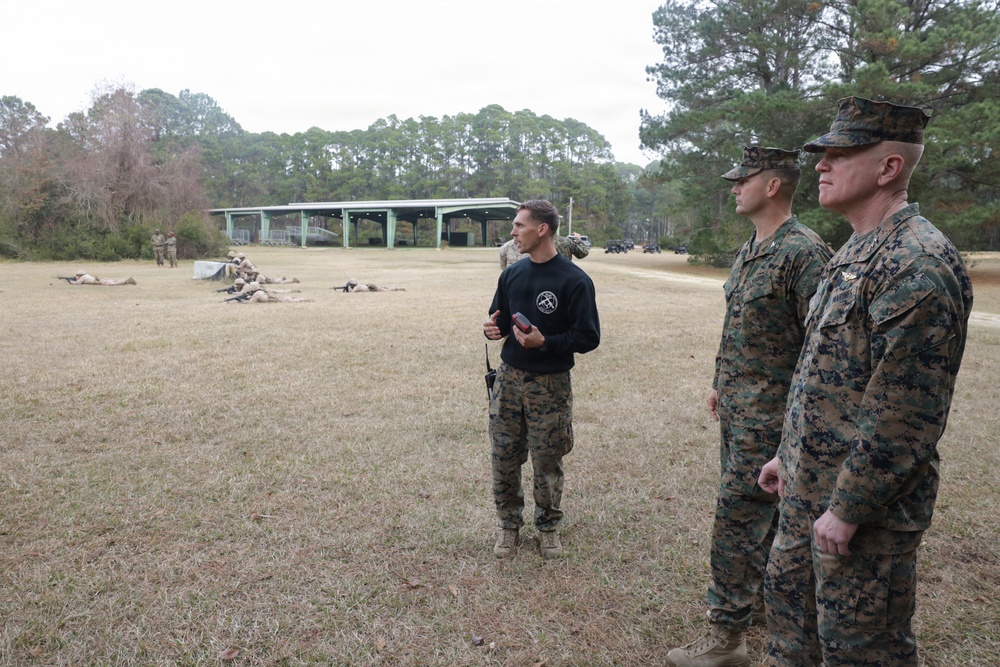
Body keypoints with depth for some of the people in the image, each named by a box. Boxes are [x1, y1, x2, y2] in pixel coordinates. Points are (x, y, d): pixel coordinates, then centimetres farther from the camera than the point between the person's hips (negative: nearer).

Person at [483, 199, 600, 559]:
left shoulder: (573, 280, -12)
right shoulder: (512, 274, 6)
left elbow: (588, 337, -11)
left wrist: (545, 342, -23)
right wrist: (493, 328, -7)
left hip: (550, 386, -4)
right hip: (509, 378, 5)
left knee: (547, 463, 8)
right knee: (504, 459, 8)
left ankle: (548, 526, 31)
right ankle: (509, 525, 28)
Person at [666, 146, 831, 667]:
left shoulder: (804, 252, -18)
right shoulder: (750, 250, 11)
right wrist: (720, 384, 20)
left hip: (769, 411, -9)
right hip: (737, 406, 9)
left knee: (737, 516, -6)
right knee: (760, 509, 21)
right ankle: (765, 597, 38)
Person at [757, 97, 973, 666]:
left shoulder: (920, 265, -22)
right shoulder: (857, 252, 10)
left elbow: (906, 416, -25)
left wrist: (846, 509, -20)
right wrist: (791, 454, 18)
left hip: (864, 505, -9)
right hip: (810, 488, 9)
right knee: (789, 599, 23)